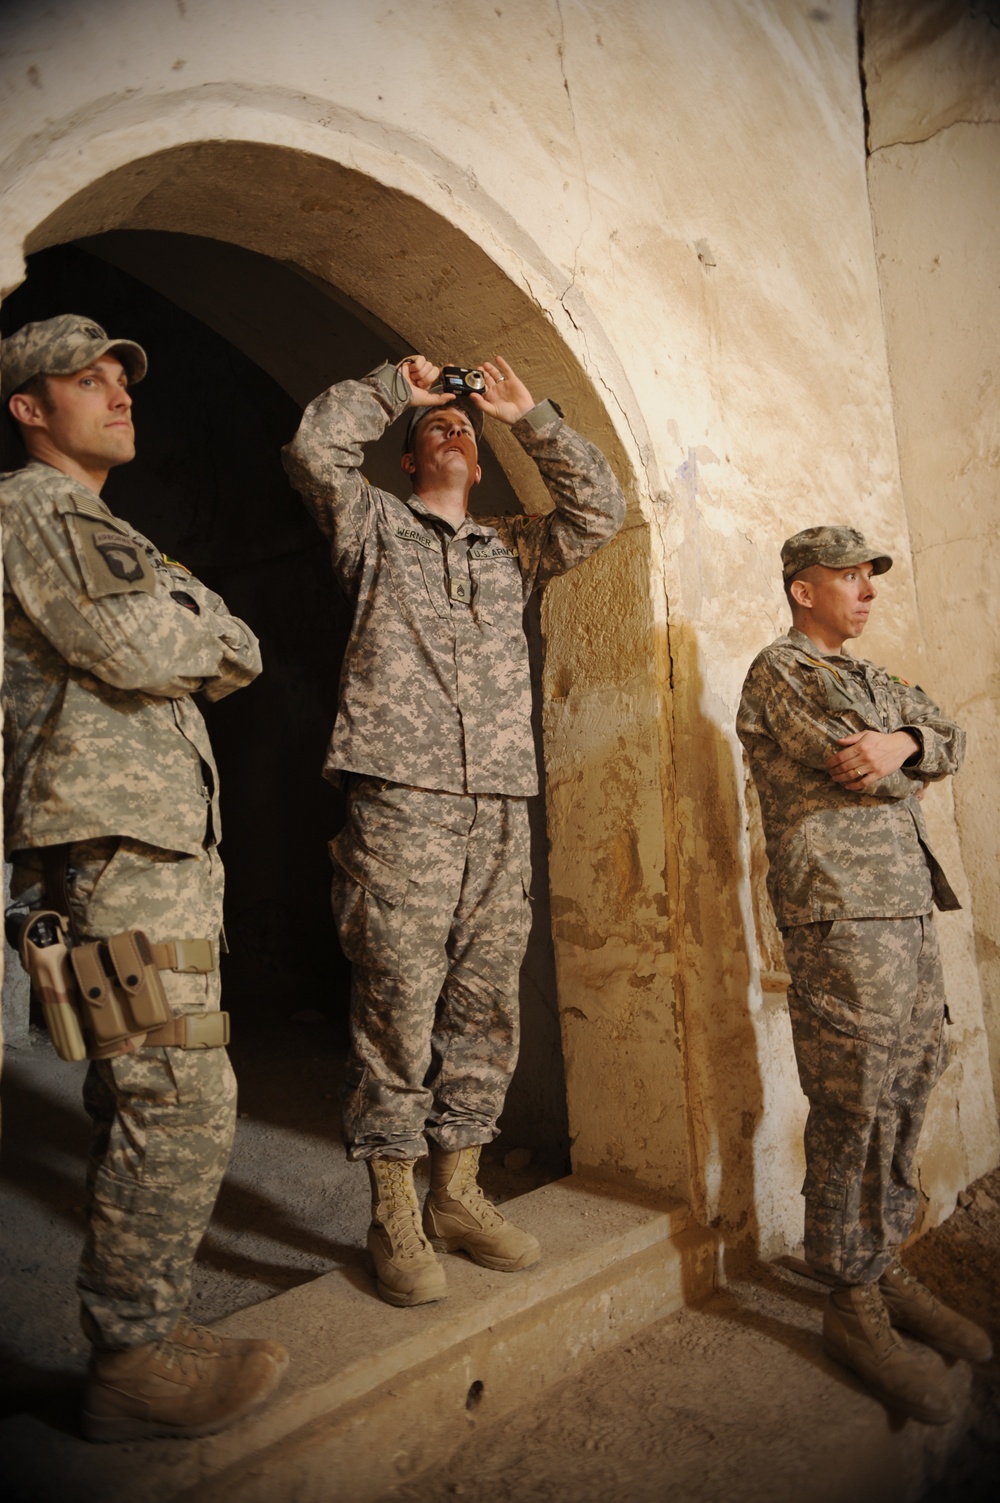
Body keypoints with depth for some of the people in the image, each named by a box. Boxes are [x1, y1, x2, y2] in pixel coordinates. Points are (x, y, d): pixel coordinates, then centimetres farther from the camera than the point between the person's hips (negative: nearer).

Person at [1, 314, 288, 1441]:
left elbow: (232, 659, 20)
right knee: (180, 1099, -10)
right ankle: (133, 1362, 4)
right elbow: (127, 648, -16)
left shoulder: (103, 535, 28)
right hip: (117, 841, -10)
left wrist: (186, 631, 1)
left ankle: (138, 1332, 25)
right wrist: (195, 618, 3)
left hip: (163, 842, 10)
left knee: (140, 1100, 13)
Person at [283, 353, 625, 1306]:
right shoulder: (375, 524, 14)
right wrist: (395, 385, 11)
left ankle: (457, 1194, 24)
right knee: (395, 1013, -2)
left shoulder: (513, 550, 23)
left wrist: (529, 416, 14)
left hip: (499, 809, 5)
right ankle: (393, 1218, 12)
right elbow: (315, 449, 0)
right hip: (398, 804, -4)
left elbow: (598, 509, 15)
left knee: (483, 1013, 8)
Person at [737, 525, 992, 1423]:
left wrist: (902, 742, -9)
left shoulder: (874, 681, 24)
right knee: (854, 1109, -4)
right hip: (839, 915, -8)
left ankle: (887, 1267, 26)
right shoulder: (779, 673, -3)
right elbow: (865, 773, -14)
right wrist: (904, 773, 7)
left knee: (905, 1099, 12)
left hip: (910, 908, 8)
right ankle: (853, 1302, 9)